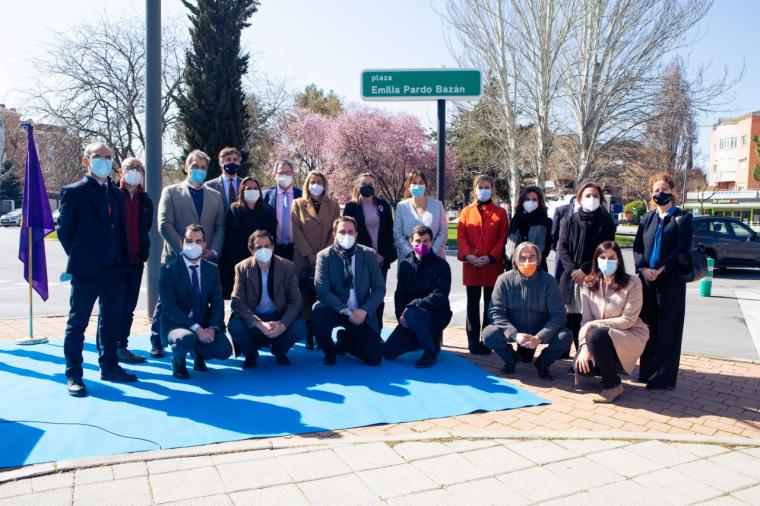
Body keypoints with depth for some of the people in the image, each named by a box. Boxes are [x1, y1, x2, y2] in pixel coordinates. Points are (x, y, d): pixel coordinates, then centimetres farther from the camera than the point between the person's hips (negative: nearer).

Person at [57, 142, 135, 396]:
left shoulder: (117, 194, 13)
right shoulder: (73, 192, -4)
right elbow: (64, 230, -3)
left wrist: (121, 259, 9)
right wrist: (79, 258, -1)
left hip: (114, 269, 6)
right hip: (86, 270, -6)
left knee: (111, 320, 13)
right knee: (77, 322, 2)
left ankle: (109, 367, 25)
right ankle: (73, 375, 10)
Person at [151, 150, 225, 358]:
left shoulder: (215, 196, 15)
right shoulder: (171, 192, 5)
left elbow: (220, 227, 9)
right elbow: (164, 225, -5)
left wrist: (213, 251, -7)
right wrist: (183, 250, -13)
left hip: (206, 260, 2)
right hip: (175, 259, -2)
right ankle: (156, 343, 19)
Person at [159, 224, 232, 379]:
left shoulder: (212, 269, 6)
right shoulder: (169, 269, -8)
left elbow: (217, 302, 2)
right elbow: (170, 307, -16)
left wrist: (212, 328, -16)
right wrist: (196, 328, -25)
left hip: (204, 326, 4)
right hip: (176, 324, -4)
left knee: (224, 350, -19)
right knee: (186, 338, -37)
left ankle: (198, 353, 16)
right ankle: (178, 361, 0)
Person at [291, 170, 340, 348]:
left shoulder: (333, 205, 13)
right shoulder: (298, 204, 10)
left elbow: (335, 232, 6)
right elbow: (296, 231, 1)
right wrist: (309, 255, -8)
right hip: (304, 259, 0)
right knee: (306, 297, -4)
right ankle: (309, 333, 2)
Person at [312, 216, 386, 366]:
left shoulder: (368, 254, 0)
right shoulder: (324, 256, -5)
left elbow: (379, 289, -2)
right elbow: (322, 290, -13)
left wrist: (364, 310, -17)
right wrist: (345, 310, -24)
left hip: (361, 313, 2)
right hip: (336, 309, -2)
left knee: (374, 357, -9)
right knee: (319, 314, -36)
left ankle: (345, 339, 25)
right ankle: (329, 352, -3)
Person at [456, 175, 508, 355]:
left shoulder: (500, 212, 4)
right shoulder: (466, 211, 6)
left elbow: (503, 238, -2)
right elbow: (461, 236, 1)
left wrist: (491, 257, -14)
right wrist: (467, 255, -15)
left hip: (493, 266, -1)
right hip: (471, 266, 1)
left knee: (490, 304, 6)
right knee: (473, 304, 7)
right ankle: (473, 341, 15)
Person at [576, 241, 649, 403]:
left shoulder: (632, 283, -11)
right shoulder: (589, 284, 0)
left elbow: (628, 320, -15)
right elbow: (586, 319, -6)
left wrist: (593, 324, -20)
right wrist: (585, 346, -21)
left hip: (630, 335, -4)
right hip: (600, 339, 4)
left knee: (596, 335, -35)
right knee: (581, 365, -22)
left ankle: (613, 385, -14)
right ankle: (610, 367, 13)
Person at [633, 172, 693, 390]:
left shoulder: (683, 218, 1)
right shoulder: (647, 218, 14)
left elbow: (682, 249, -9)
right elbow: (637, 247, 8)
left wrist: (660, 270, -17)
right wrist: (643, 268, -9)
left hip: (671, 280, -4)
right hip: (647, 280, 4)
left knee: (667, 329, -1)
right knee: (647, 325, 8)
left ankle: (664, 377, 6)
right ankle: (647, 371, 19)